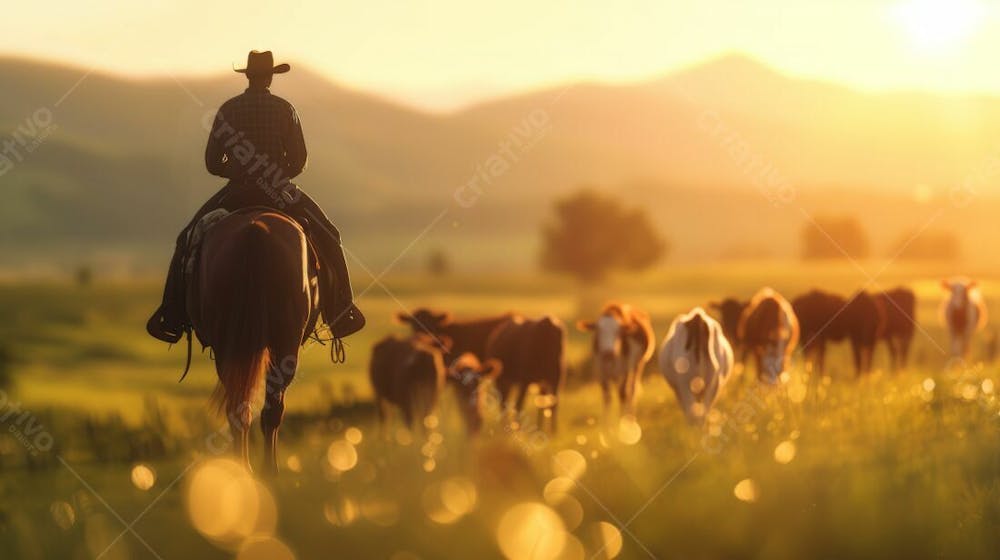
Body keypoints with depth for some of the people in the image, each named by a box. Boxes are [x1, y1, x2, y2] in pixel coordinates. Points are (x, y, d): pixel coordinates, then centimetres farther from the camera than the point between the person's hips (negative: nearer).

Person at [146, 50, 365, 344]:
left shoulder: (228, 110, 0)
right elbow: (299, 160, -4)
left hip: (235, 194, 1)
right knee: (326, 237, 16)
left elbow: (212, 163, 0)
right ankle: (340, 313, 10)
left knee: (189, 240, 15)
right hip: (280, 194, -1)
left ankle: (173, 316, 4)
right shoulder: (284, 109, -3)